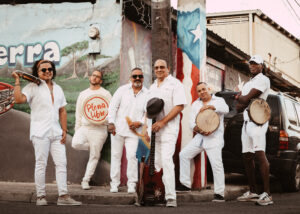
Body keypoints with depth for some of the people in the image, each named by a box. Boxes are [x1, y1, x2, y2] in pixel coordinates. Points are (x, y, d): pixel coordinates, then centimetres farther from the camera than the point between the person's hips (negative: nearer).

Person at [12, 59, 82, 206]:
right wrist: (17, 81, -13)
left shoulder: (57, 89, 18)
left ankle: (63, 196, -1)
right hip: (40, 133, -5)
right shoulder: (33, 87, 1)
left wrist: (64, 130, 11)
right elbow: (19, 99, -16)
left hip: (56, 133, 5)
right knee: (41, 164, -1)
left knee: (61, 163, -1)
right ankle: (40, 196, 5)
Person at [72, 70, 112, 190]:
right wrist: (77, 130, 10)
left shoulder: (105, 94, 3)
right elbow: (79, 113, 15)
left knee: (94, 156, -2)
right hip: (84, 127, 3)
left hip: (99, 129, -3)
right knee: (76, 144, -23)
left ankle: (86, 180, 9)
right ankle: (92, 147, 7)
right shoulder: (83, 94, 14)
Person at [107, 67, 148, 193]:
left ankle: (131, 184, 1)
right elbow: (113, 106, 1)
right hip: (117, 129, 1)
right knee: (116, 155, 6)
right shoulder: (122, 90, 2)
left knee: (132, 156, -10)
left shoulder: (147, 94, 2)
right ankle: (114, 183, 16)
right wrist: (111, 123, -8)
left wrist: (139, 122, -12)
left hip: (133, 131, -1)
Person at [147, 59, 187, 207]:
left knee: (166, 160, -17)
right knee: (156, 161, 7)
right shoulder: (152, 87, 20)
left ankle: (171, 197, -16)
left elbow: (180, 106, -12)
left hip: (168, 128, -7)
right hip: (154, 128, 7)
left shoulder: (175, 84, -3)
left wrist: (162, 122, -16)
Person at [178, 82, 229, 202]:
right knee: (184, 154, 2)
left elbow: (225, 109, -18)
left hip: (214, 138, -5)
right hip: (199, 137, 6)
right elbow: (191, 122, 7)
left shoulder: (218, 101, 4)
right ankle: (186, 184, 12)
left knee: (216, 164, -16)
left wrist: (210, 106, -31)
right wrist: (197, 129, -15)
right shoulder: (195, 104, 16)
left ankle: (219, 193, -10)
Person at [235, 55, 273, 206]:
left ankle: (267, 194, -26)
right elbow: (238, 107, 16)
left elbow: (246, 99, -13)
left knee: (259, 154, -20)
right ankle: (253, 192, 17)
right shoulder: (247, 84, 25)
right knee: (247, 157, 9)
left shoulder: (263, 80, -3)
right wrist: (246, 101, -4)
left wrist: (240, 97, 8)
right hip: (246, 122, 10)